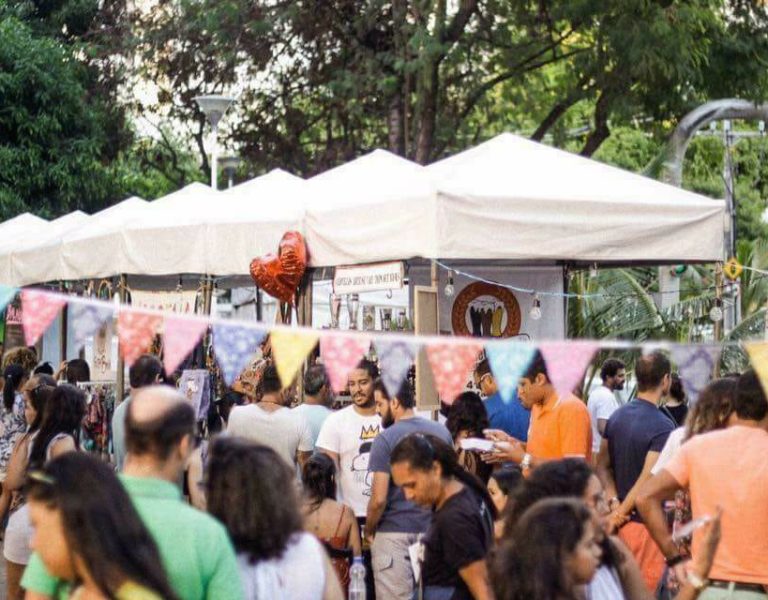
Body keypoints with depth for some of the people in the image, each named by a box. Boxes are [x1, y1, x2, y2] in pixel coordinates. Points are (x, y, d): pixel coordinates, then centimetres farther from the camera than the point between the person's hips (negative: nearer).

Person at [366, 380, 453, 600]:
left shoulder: (385, 439, -10)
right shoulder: (442, 432, 6)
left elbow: (379, 499, -13)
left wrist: (368, 531, 2)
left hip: (395, 534, -5)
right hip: (434, 531, 5)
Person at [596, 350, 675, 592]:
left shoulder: (617, 416, 7)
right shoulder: (663, 427, -18)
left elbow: (603, 466, 8)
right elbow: (647, 482, -22)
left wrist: (614, 503, -3)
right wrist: (620, 514, -13)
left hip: (621, 521, 8)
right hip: (645, 523, -8)